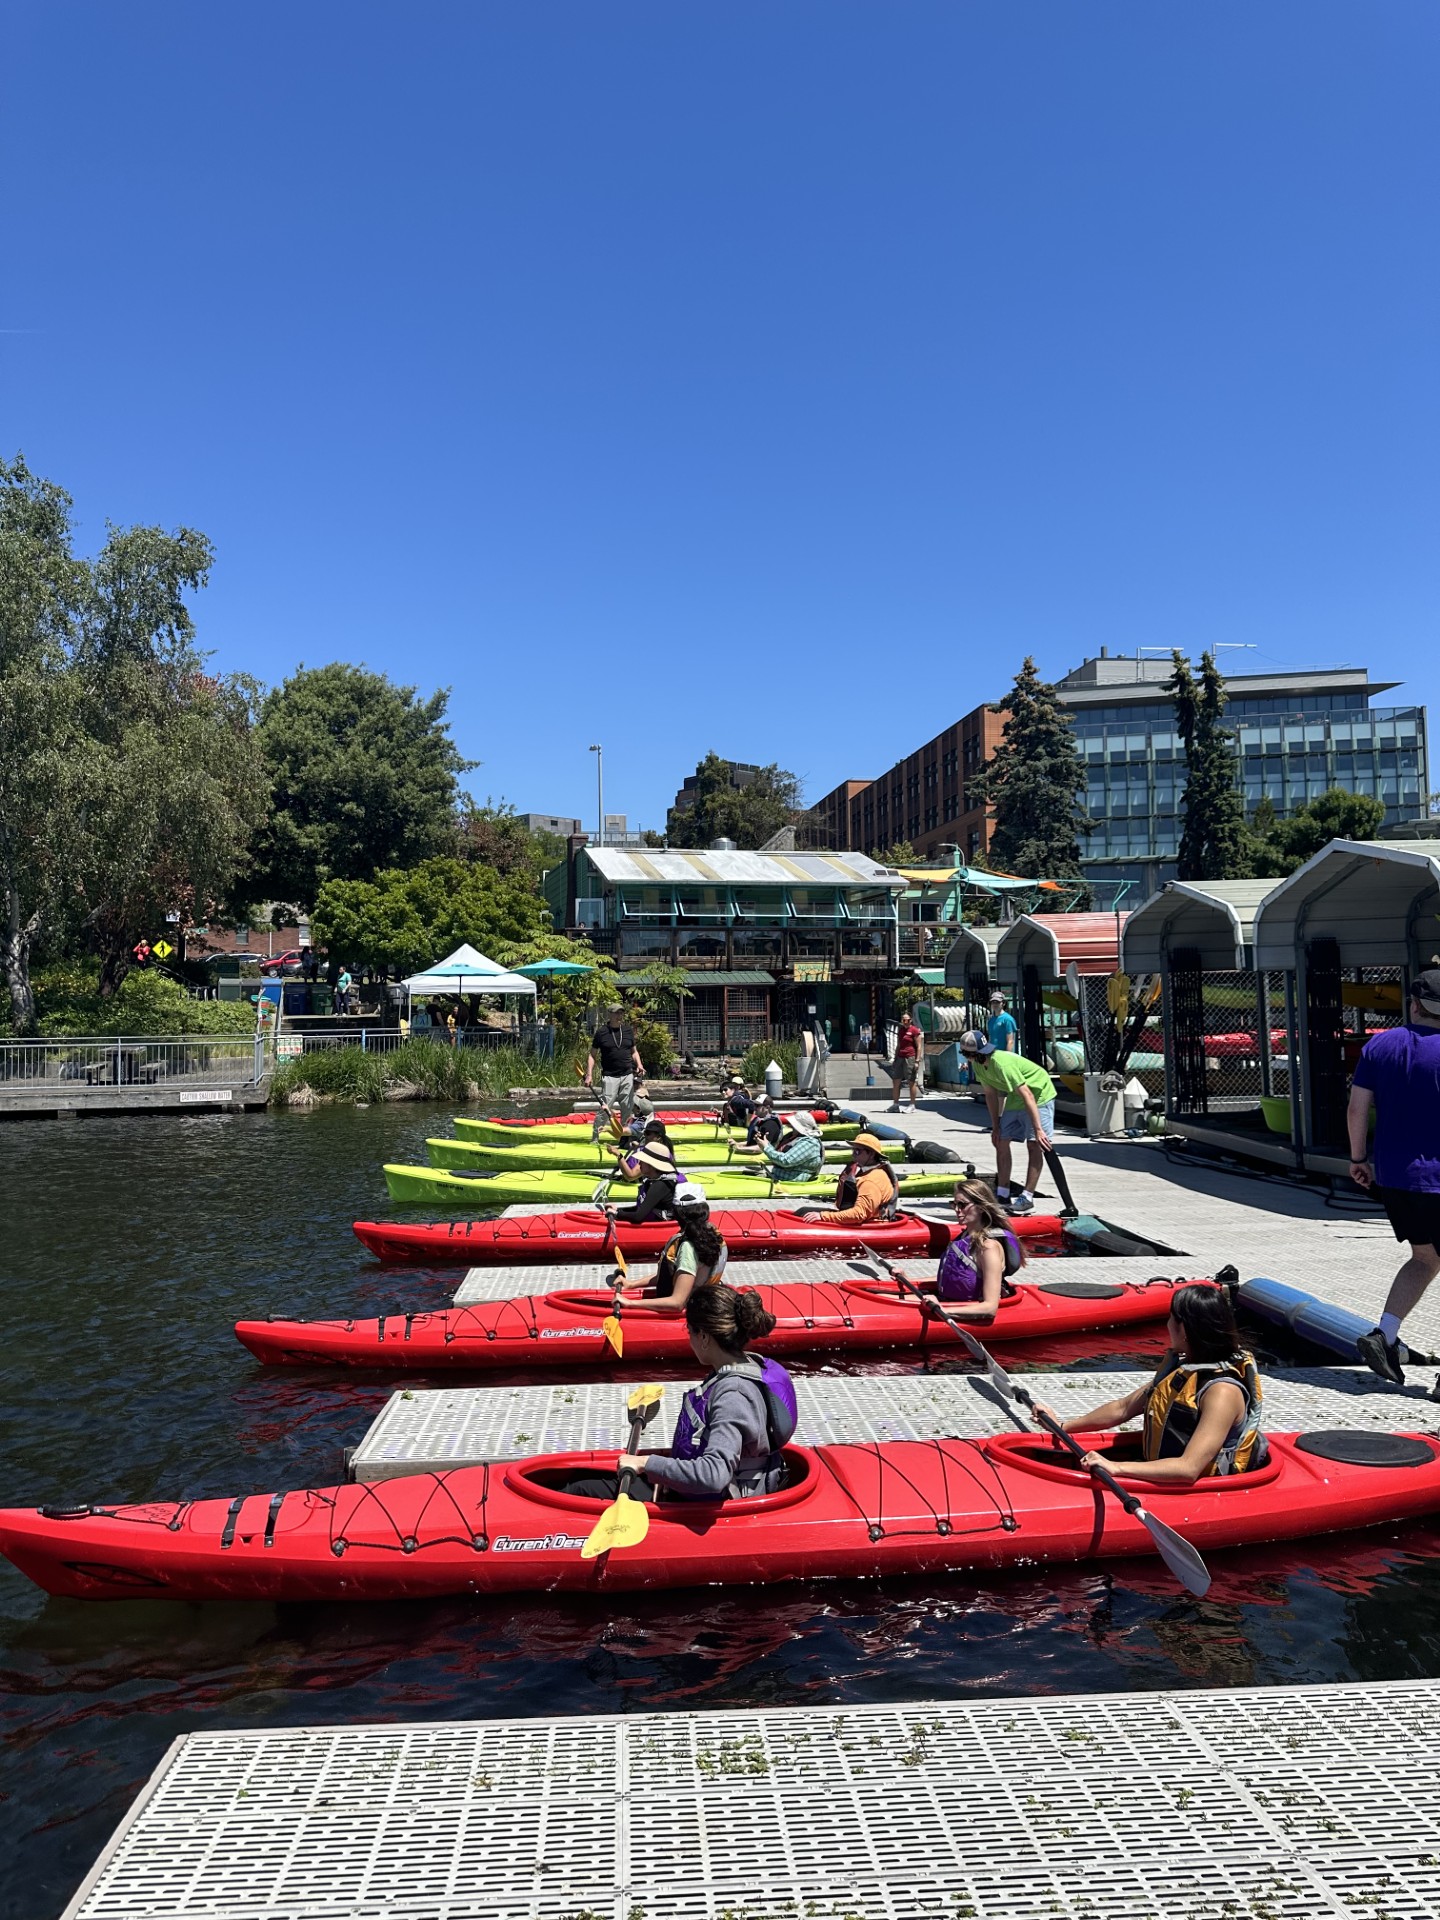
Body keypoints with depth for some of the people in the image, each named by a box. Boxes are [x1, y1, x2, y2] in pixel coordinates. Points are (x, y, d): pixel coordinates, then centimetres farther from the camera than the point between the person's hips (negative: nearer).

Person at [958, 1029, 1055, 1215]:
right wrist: (995, 1126, 6)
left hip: (1039, 1095, -9)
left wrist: (1038, 1129, -38)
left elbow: (1027, 1095, -36)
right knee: (1001, 1141, 6)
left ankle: (1027, 1198, -17)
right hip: (1014, 1098, 9)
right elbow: (991, 1094, 4)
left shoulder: (1002, 1063, -35)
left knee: (1033, 1144, -16)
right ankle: (1002, 1195, 12)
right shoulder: (978, 1065, -8)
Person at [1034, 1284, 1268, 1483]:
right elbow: (1123, 1408, 17)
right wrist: (1063, 1426, 15)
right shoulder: (1178, 1366, 7)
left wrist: (1117, 1468, -37)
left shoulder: (1222, 1391, -23)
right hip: (1157, 1474, 9)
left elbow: (1188, 1469, -32)